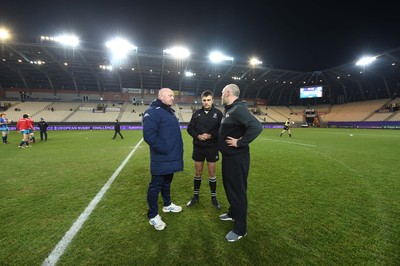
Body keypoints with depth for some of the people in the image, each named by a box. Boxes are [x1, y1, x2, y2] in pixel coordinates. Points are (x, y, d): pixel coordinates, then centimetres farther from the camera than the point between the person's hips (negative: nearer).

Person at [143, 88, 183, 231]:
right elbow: (149, 135, -26)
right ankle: (153, 215, 19)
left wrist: (176, 150, 16)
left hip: (171, 158, 9)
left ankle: (167, 204, 41)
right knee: (156, 186, 4)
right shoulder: (153, 111, -16)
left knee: (167, 182, 23)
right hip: (162, 159, -9)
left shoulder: (170, 112, 16)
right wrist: (165, 149, -22)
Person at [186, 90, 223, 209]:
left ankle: (214, 197, 24)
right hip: (198, 147, 2)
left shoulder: (218, 113, -3)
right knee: (198, 172, 11)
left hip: (212, 147, -2)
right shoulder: (197, 113, 3)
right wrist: (198, 136, -13)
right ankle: (196, 196, 28)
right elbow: (190, 128, 5)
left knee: (212, 172, 7)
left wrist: (210, 135, -18)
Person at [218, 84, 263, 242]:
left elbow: (256, 127, -33)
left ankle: (240, 229, 19)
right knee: (229, 186, 23)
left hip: (237, 157, -10)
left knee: (238, 190, 2)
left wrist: (240, 143, -26)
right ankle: (233, 213, 44)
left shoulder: (239, 109, -20)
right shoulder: (229, 110, 11)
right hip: (229, 156, 10)